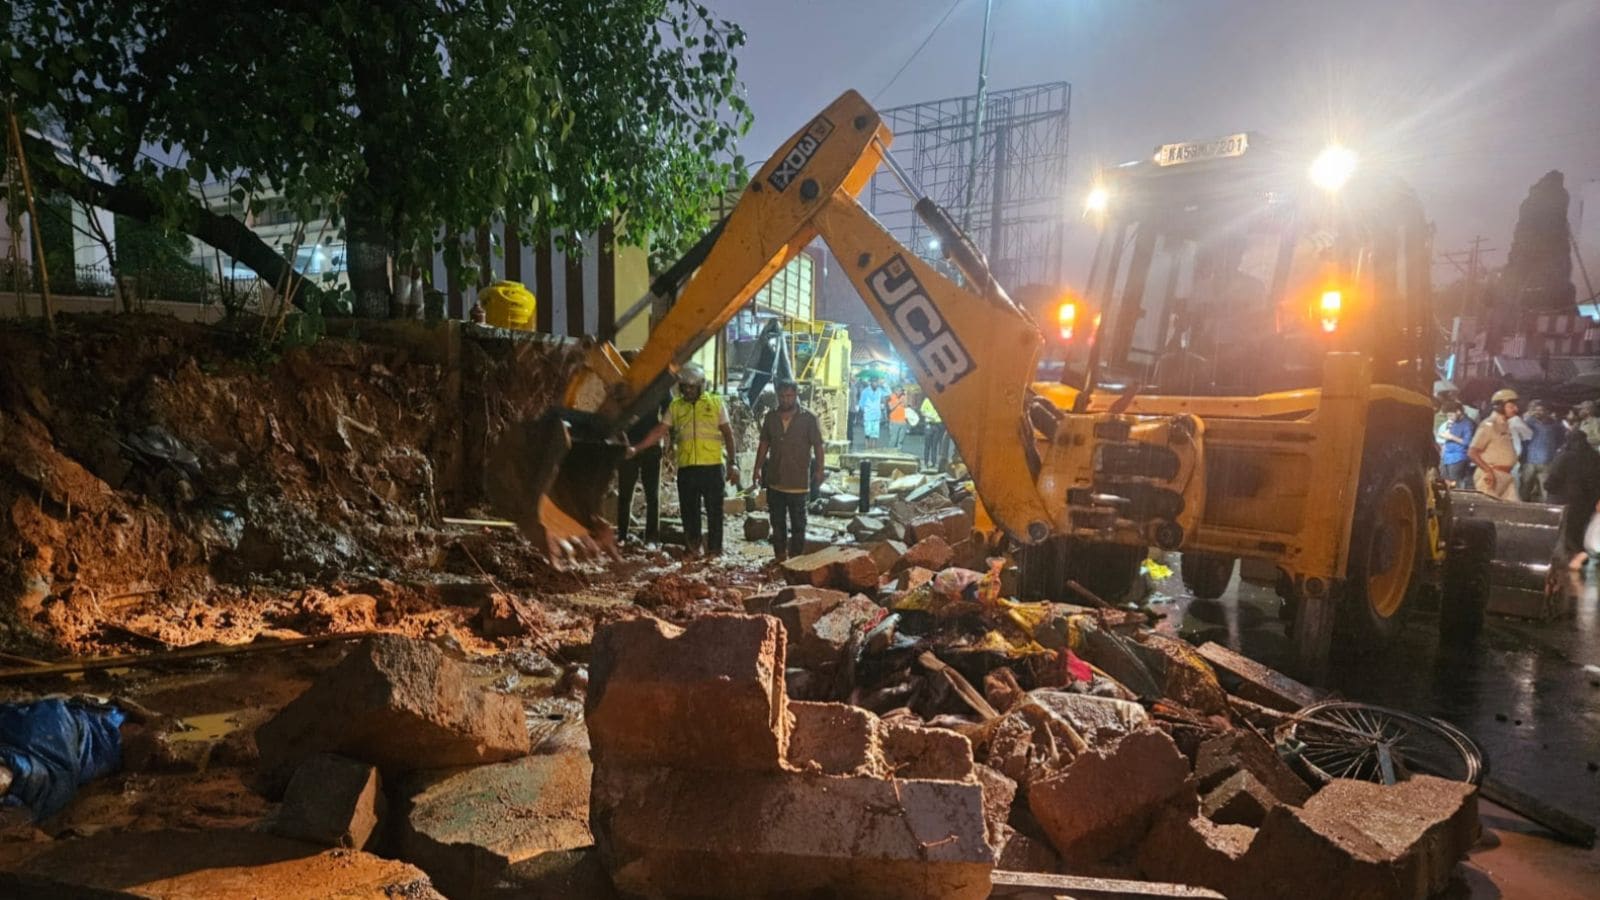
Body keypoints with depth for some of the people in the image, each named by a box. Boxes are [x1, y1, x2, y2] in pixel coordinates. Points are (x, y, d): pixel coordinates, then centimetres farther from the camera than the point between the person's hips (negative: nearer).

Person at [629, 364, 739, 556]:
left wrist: (733, 463, -2)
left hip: (712, 467, -2)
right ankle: (694, 551, 19)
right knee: (689, 512, 8)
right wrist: (636, 448, -7)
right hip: (686, 468, 2)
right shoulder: (675, 406, 7)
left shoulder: (716, 403, 2)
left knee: (714, 511, 4)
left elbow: (728, 434, 3)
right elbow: (659, 431, 3)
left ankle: (714, 551, 13)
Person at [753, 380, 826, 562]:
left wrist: (820, 469, -12)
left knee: (798, 523, 6)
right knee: (777, 521, 12)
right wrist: (758, 467, 8)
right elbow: (764, 444, 12)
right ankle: (780, 557, 22)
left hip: (798, 481, -4)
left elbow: (818, 446, -6)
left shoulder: (809, 418, -6)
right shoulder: (771, 417, 6)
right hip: (774, 479, 4)